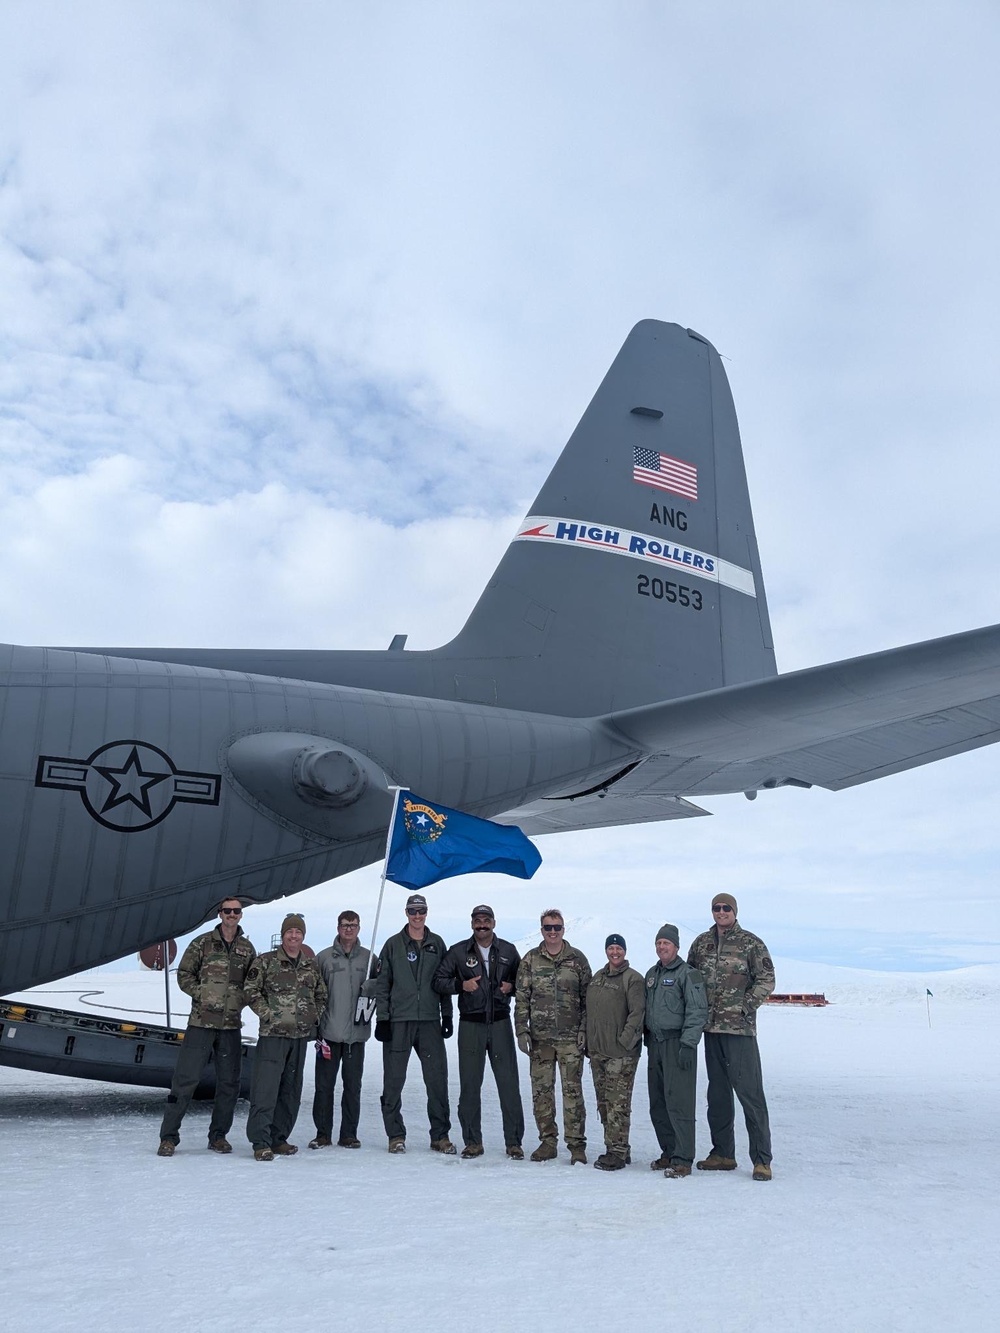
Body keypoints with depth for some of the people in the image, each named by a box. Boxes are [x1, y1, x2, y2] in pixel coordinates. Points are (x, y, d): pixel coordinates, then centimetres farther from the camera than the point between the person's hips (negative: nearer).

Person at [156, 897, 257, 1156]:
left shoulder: (247, 949, 8)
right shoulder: (202, 944, 0)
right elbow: (184, 975, 2)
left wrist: (241, 1000, -4)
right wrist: (202, 994, -11)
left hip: (231, 1025, 3)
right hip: (201, 1021, -3)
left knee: (229, 1083, 8)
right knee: (185, 1079, -3)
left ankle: (218, 1135, 23)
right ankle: (168, 1137, 10)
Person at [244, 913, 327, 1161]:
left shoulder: (311, 965, 12)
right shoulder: (266, 961, -2)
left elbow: (321, 995, 21)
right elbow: (251, 991, -4)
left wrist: (315, 1017, 8)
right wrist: (268, 1015, -11)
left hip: (300, 1036, 5)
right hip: (272, 1035, -5)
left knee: (291, 1090, 10)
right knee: (265, 1088, -8)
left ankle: (278, 1138, 21)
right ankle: (261, 1142, -3)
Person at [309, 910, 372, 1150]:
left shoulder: (368, 958, 8)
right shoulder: (323, 957, 3)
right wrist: (315, 1025, -3)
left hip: (357, 1032, 1)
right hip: (329, 1031, -1)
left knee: (353, 1086, 6)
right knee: (324, 1085, 3)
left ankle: (349, 1134, 16)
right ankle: (323, 1133, 15)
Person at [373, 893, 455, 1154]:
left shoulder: (437, 944, 10)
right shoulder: (393, 944, 3)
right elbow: (382, 984, 2)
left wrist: (447, 1015, 7)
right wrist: (382, 1018, -4)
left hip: (430, 1020, 2)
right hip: (398, 1021, -1)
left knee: (437, 1079, 1)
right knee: (394, 1079, 3)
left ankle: (440, 1135, 11)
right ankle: (395, 1135, 14)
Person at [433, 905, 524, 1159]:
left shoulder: (508, 951, 7)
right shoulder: (458, 952, 4)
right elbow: (439, 981, 6)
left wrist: (511, 986, -5)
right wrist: (461, 985, -10)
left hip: (500, 1023, 0)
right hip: (470, 1025, 0)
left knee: (508, 1083, -1)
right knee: (470, 1084, 4)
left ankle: (514, 1142, 8)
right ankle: (473, 1141, 15)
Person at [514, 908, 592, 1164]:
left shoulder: (577, 959, 4)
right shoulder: (530, 960, 5)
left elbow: (588, 997, 5)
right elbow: (521, 998, 6)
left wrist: (584, 1030, -1)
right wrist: (521, 1030, -1)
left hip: (571, 1038, -2)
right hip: (539, 1037, 2)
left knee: (572, 1090, -3)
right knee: (541, 1090, 6)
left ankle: (576, 1144, 5)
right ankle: (547, 1141, 18)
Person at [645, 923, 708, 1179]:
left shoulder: (688, 974, -7)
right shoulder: (651, 974, 16)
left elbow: (697, 1011, -13)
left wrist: (687, 1044, -18)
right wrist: (648, 1040, 17)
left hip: (678, 1044, -7)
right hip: (655, 1043, 8)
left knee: (678, 1102, -8)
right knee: (657, 1104, 10)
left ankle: (683, 1159, -3)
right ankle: (668, 1153, 21)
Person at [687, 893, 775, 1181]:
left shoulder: (751, 943, -4)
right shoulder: (701, 943, 10)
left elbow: (767, 981, -5)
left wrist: (743, 1006, -11)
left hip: (740, 1029, -5)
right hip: (711, 1028, 5)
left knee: (750, 1092, -5)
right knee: (717, 1093, 13)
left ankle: (762, 1159, 3)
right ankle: (722, 1154, 23)